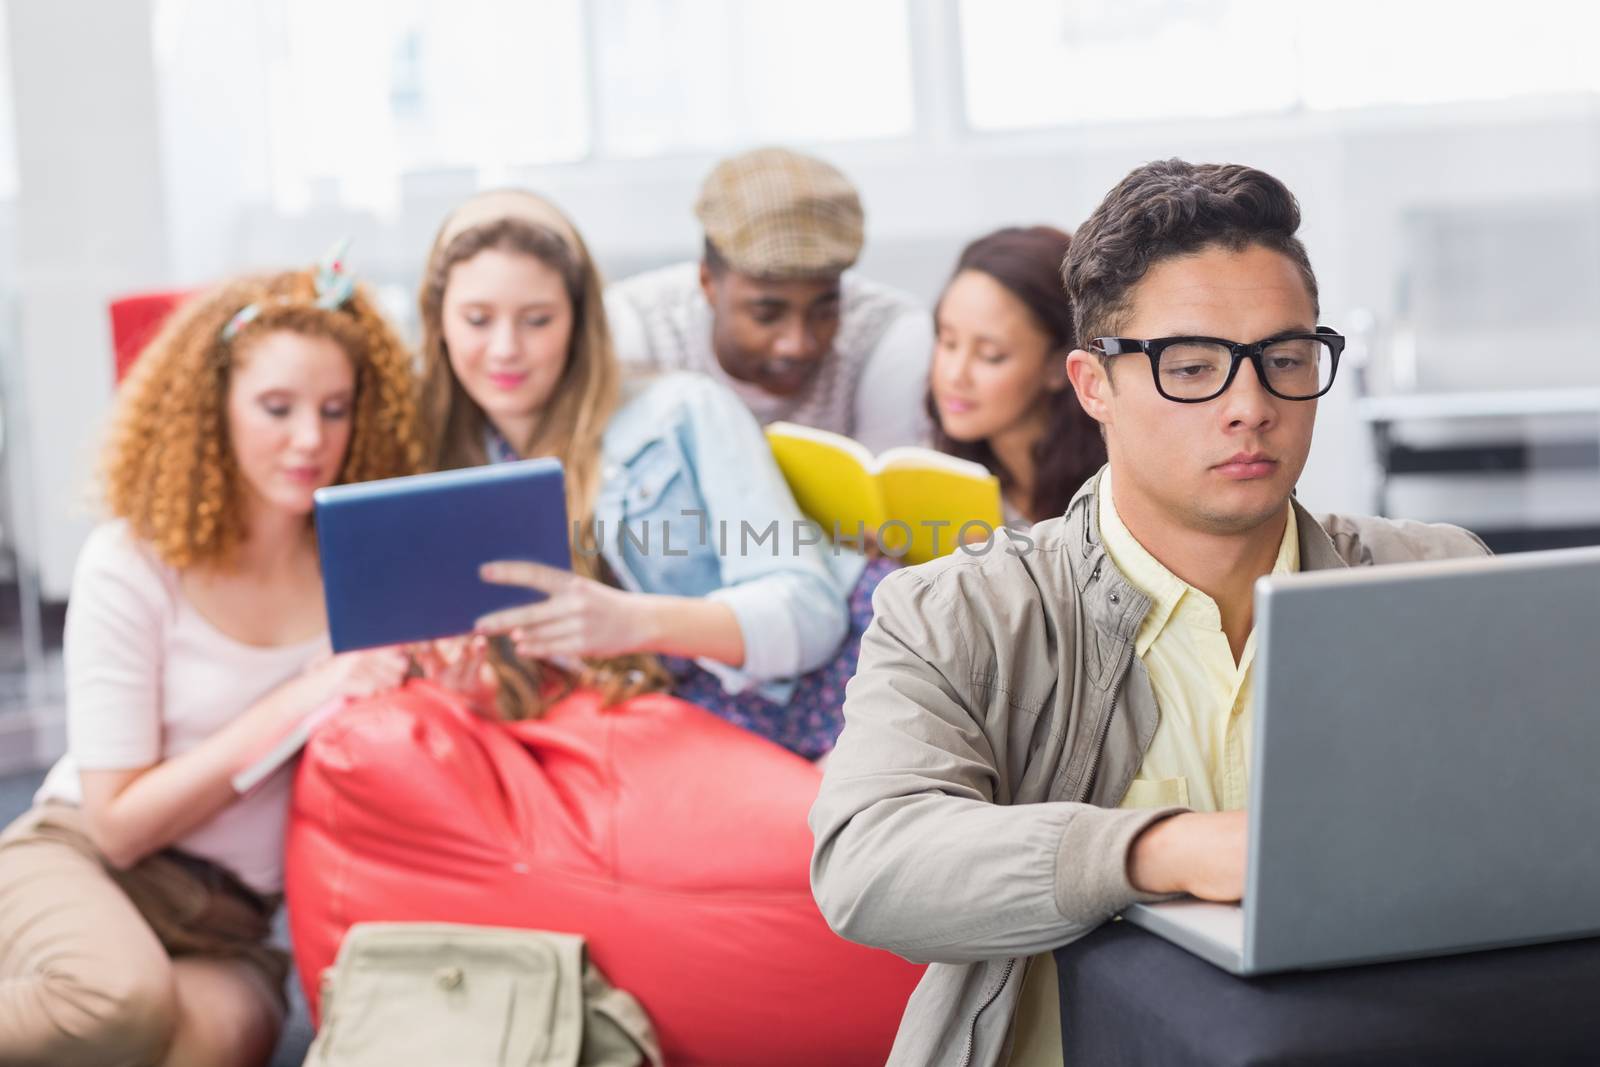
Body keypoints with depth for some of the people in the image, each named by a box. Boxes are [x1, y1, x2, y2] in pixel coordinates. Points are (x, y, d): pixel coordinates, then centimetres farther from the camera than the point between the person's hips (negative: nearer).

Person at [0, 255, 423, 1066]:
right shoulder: (132, 563, -8)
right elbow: (120, 823, -10)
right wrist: (294, 704, -19)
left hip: (231, 924, 3)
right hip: (79, 859, -2)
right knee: (122, 1000, -38)